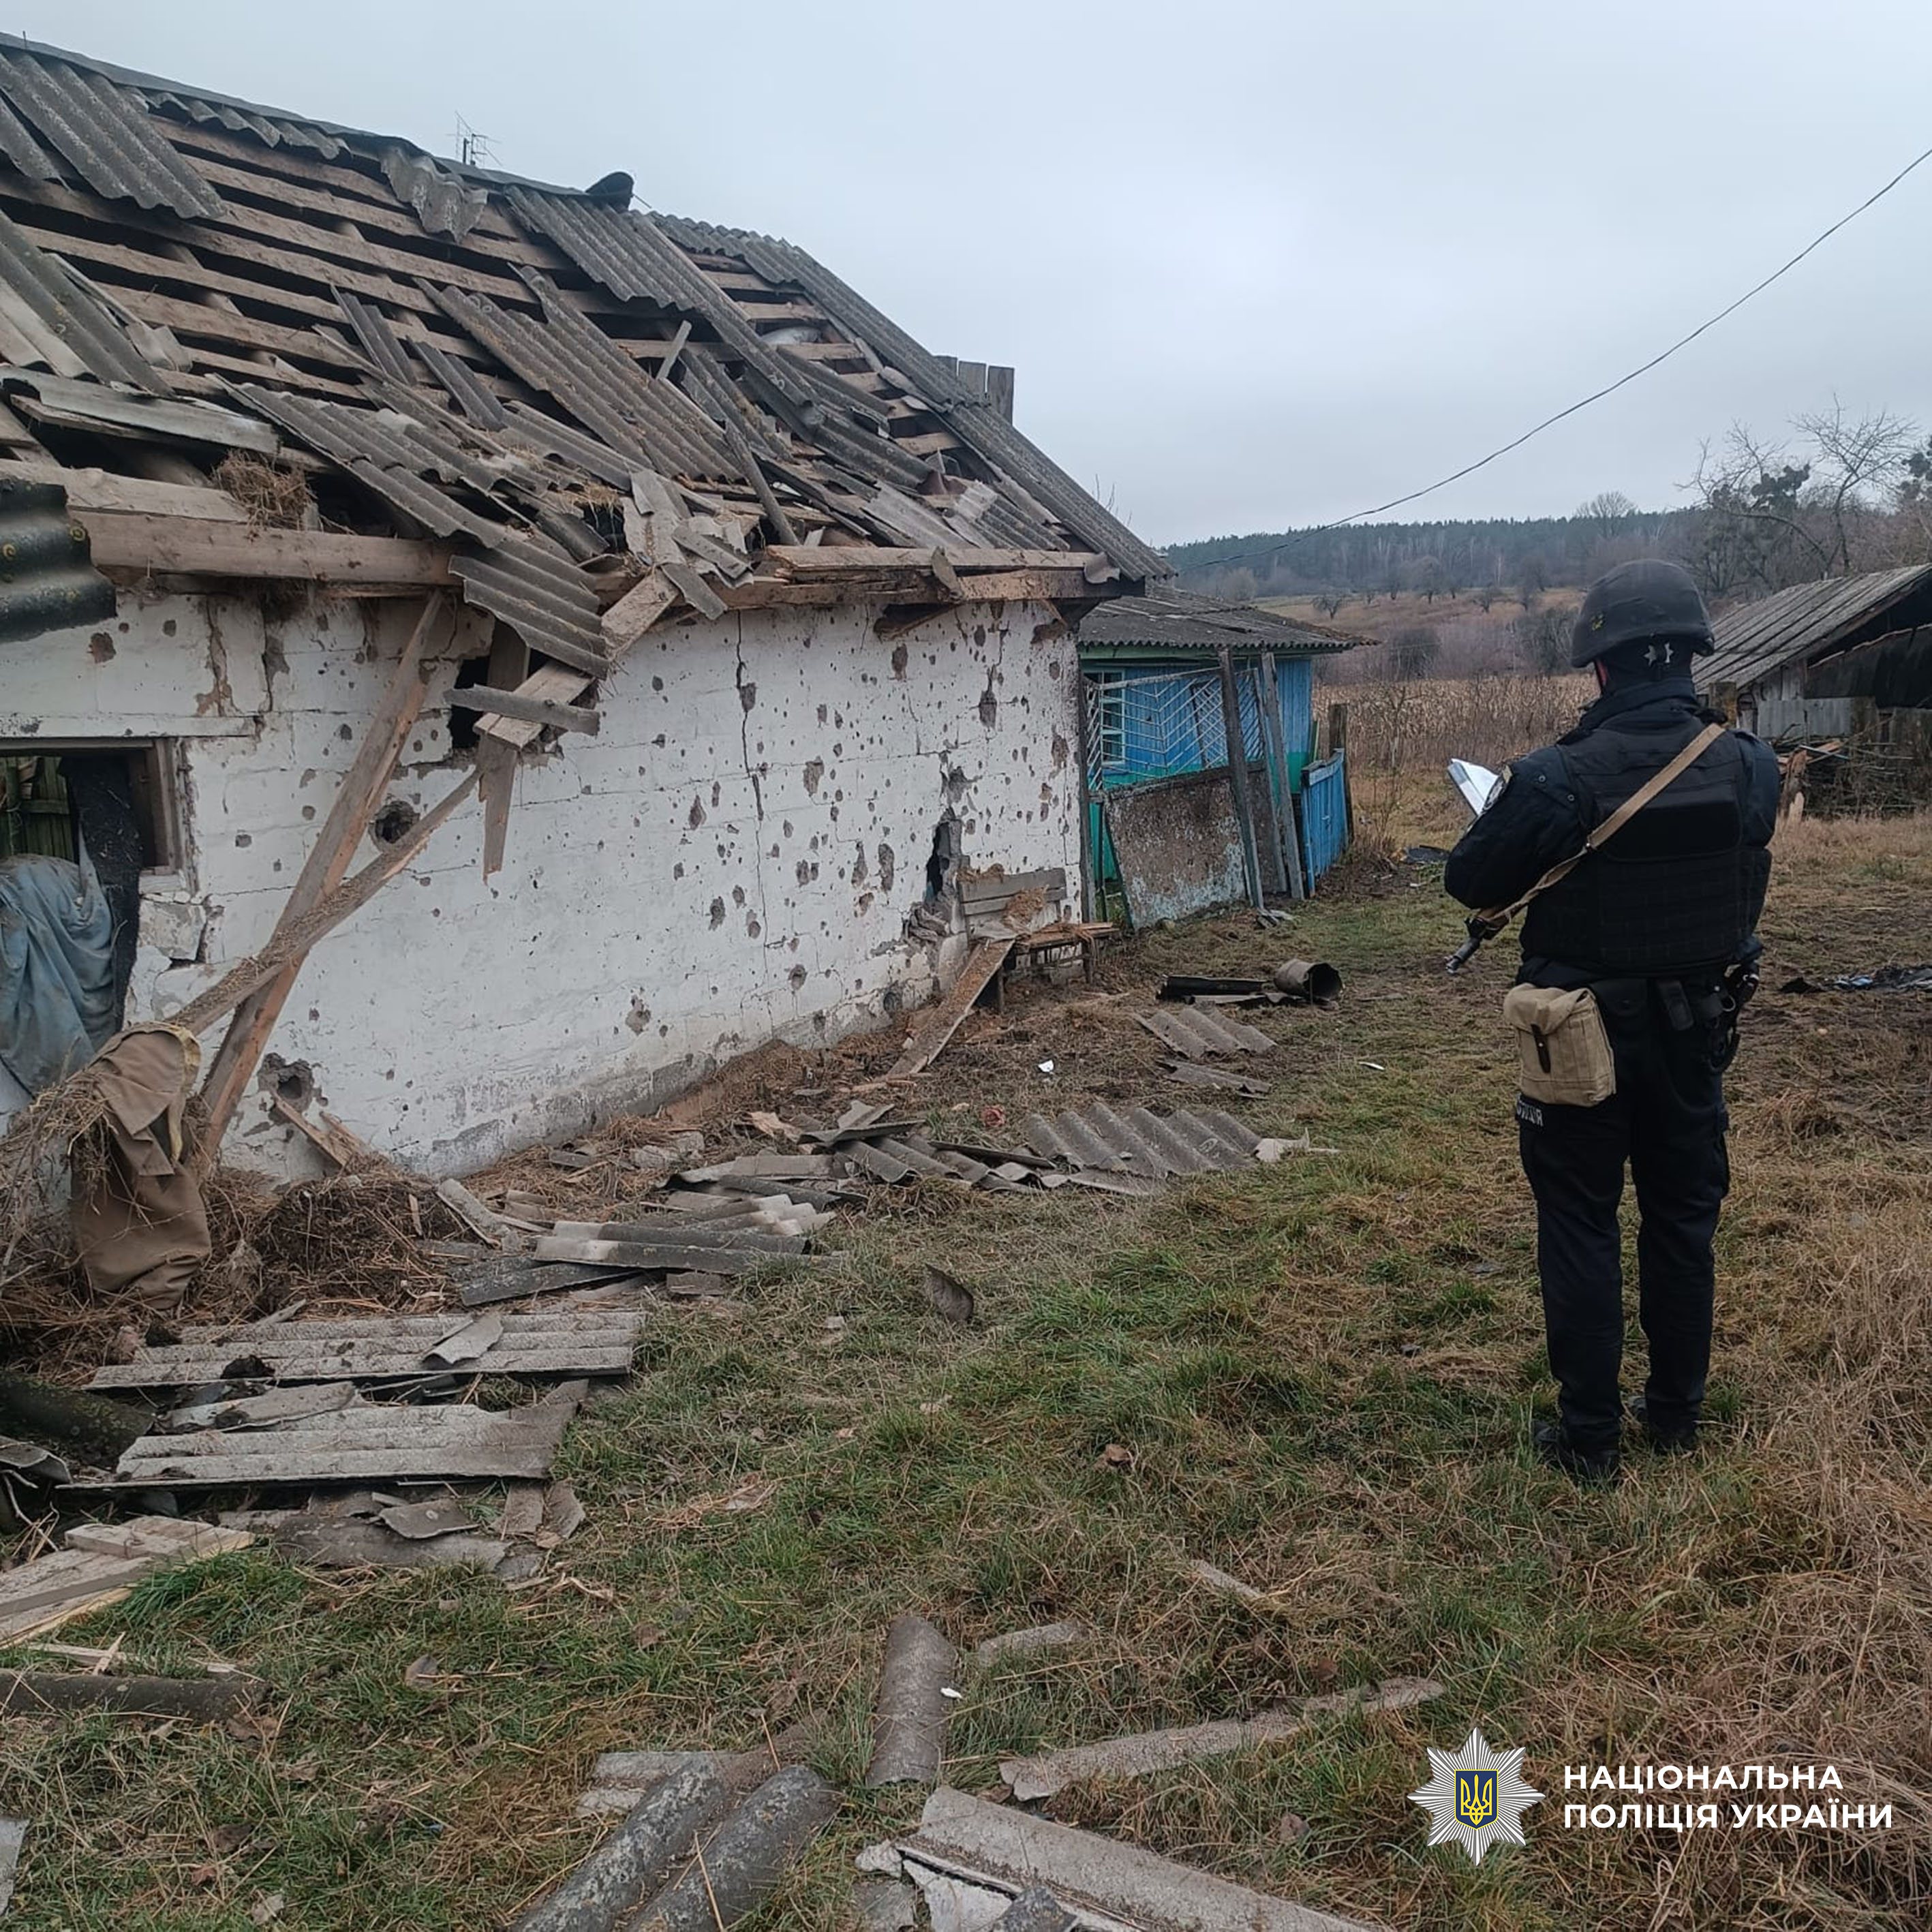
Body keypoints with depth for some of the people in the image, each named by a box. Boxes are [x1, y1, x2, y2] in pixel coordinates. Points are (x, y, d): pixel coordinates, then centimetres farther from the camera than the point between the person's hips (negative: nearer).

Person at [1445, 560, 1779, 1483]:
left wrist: (1516, 808, 8)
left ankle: (1589, 1435, 16)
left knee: (1580, 1225, 9)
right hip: (1696, 1027, 4)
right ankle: (1676, 1412, 31)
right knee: (1683, 1216, 18)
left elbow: (1470, 882, -10)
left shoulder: (1558, 779, -22)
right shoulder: (1750, 767, -8)